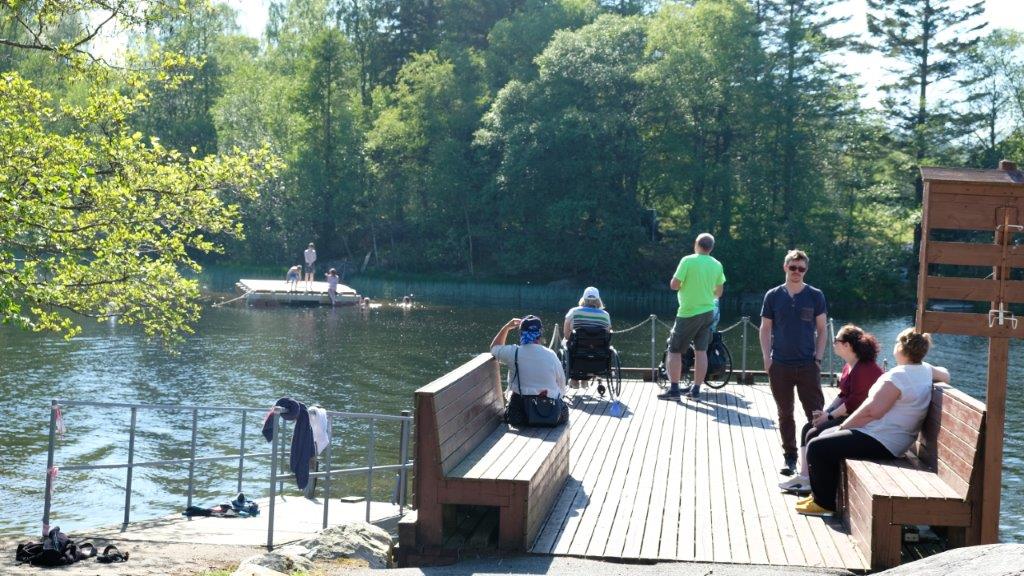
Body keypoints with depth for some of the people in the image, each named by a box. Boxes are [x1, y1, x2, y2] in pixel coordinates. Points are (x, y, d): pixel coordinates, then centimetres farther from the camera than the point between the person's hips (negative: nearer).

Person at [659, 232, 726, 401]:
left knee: (674, 350, 2)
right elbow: (718, 292, 12)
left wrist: (682, 285, 8)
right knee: (701, 351, 8)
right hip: (708, 312, 5)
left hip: (688, 313, -5)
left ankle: (674, 389, -2)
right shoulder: (717, 265, 3)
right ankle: (696, 389, 11)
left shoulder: (688, 261, -13)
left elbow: (674, 285, -13)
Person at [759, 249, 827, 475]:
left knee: (815, 413, -5)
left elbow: (822, 329, 5)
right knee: (785, 414, 8)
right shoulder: (773, 296, 4)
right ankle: (789, 457, 17)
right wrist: (766, 358, -1)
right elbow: (765, 329, 8)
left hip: (808, 364, -1)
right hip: (780, 364, 1)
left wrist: (818, 358, -3)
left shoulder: (815, 296, 2)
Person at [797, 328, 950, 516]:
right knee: (826, 436, 23)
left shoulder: (898, 376, -21)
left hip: (880, 442, -11)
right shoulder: (926, 370, 5)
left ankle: (824, 504, 2)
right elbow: (945, 375, 25)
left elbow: (872, 410, -24)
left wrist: (843, 426, -12)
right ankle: (822, 495, 27)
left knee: (816, 447, -9)